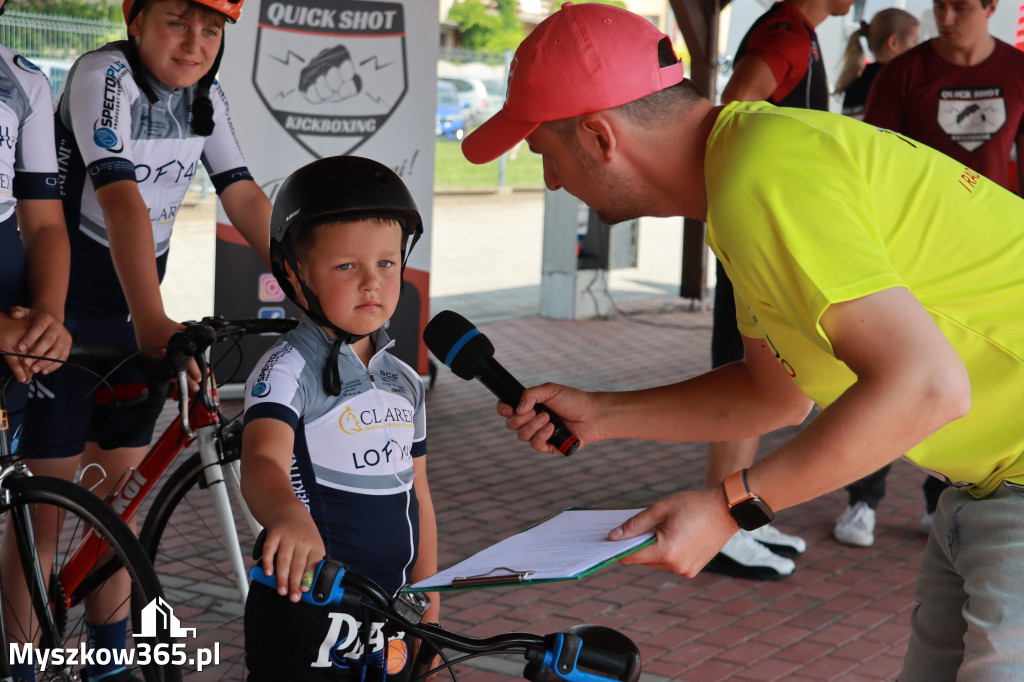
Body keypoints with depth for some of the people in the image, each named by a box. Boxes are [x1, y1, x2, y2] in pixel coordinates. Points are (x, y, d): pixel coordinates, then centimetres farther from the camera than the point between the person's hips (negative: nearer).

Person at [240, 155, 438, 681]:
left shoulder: (406, 383, 8)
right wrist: (288, 516, -53)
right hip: (304, 620, -6)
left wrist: (427, 613, 13)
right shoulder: (288, 369, -12)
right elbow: (262, 462, -30)